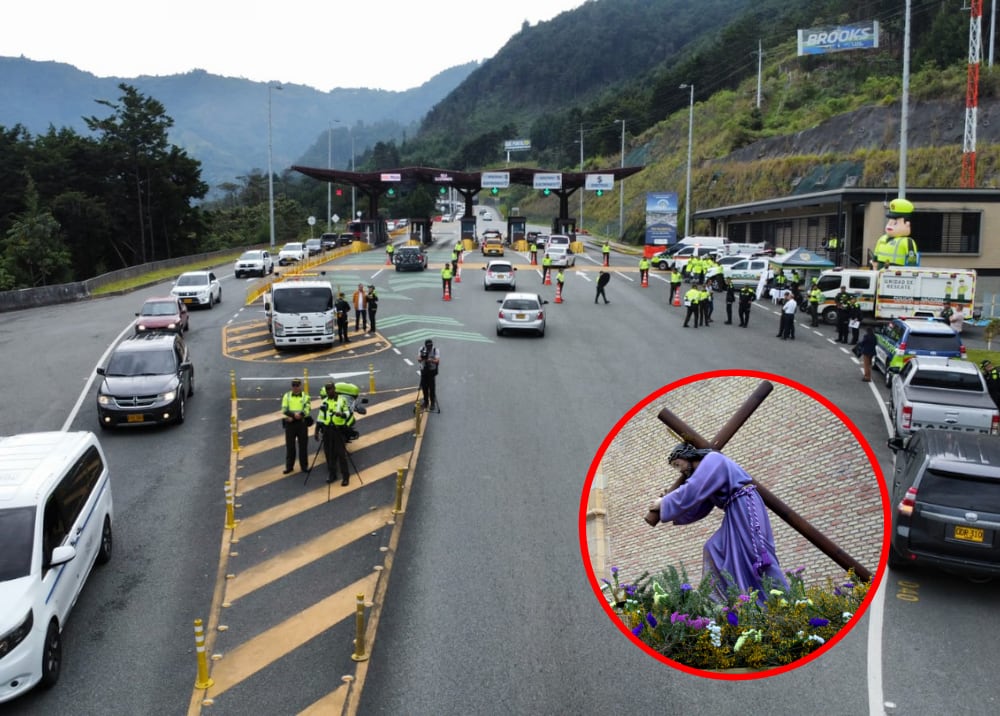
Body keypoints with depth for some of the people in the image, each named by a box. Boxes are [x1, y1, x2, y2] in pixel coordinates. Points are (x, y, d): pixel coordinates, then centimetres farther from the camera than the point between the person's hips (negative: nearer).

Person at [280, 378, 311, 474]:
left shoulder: (305, 396, 3)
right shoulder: (286, 396, 5)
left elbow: (307, 410, -8)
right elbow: (284, 410, -5)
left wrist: (300, 414, -27)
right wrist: (294, 414, -21)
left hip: (302, 423, -1)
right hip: (289, 423, 1)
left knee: (303, 445, 3)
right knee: (290, 446, 6)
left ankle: (304, 466, 12)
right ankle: (289, 466, 14)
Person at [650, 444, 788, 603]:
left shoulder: (712, 459, -7)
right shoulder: (705, 467, 21)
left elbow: (691, 491, -18)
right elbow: (698, 509, 20)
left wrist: (664, 503, -7)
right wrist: (673, 515, 13)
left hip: (745, 507, -10)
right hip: (736, 514, 10)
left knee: (752, 557, -11)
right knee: (716, 550, 5)